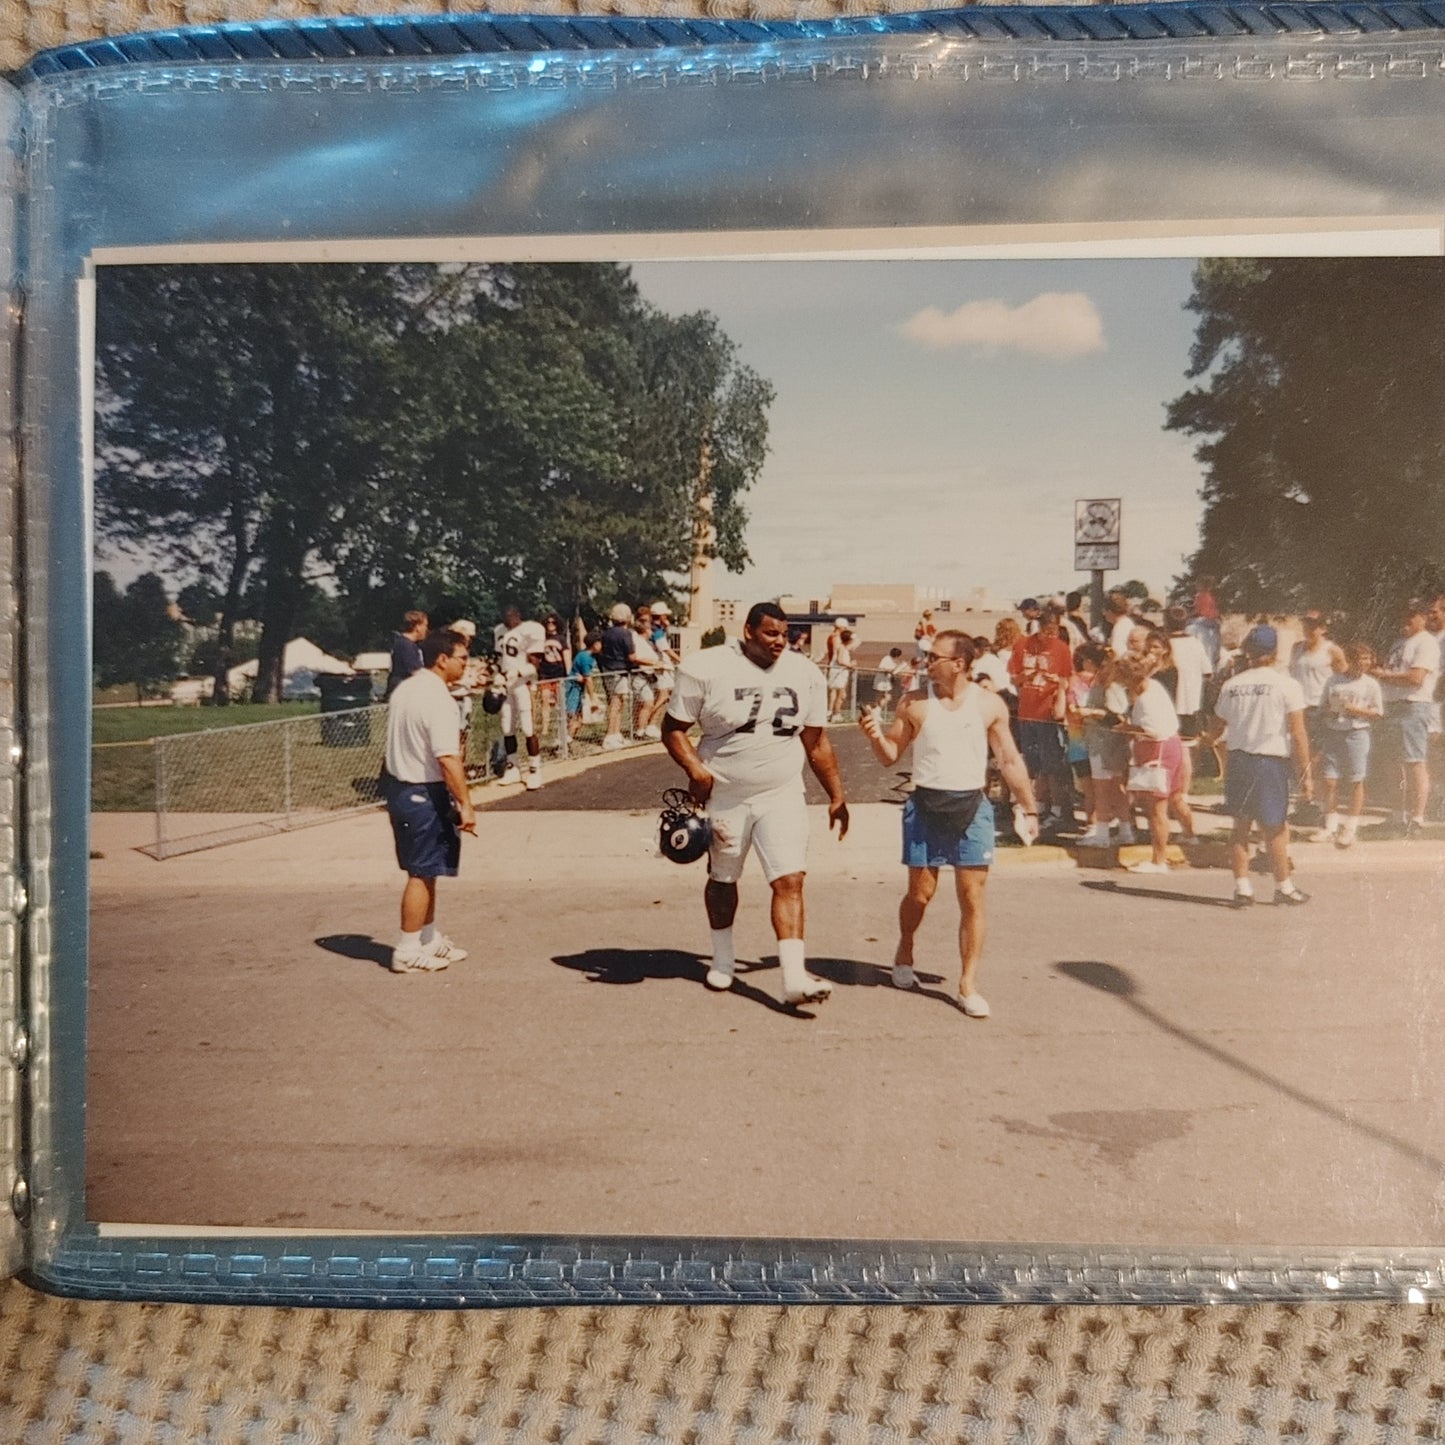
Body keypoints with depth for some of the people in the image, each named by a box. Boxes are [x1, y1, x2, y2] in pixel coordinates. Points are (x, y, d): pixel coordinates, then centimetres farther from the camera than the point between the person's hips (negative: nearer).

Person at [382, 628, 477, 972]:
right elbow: (448, 759, -26)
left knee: (425, 870, 19)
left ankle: (430, 940, 30)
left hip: (400, 786, 10)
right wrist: (465, 805, -22)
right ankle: (408, 951, 9)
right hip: (424, 794, -10)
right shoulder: (438, 700, -20)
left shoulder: (405, 688, 9)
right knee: (422, 873, 0)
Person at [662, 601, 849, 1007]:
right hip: (724, 795, -1)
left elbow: (816, 742, 9)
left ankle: (795, 977, -10)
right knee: (723, 878, 15)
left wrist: (836, 796, 8)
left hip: (783, 796, 2)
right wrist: (696, 770, -22)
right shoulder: (707, 668, -10)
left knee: (790, 880, -10)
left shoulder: (804, 674, 2)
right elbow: (673, 729, -6)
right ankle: (722, 959, 37)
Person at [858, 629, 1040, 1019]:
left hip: (972, 807, 0)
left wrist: (1028, 808, 6)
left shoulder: (990, 704, 0)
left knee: (972, 897, -1)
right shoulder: (914, 703, -1)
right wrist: (876, 735, -17)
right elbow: (891, 755, 4)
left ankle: (968, 985, 8)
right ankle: (904, 954, 36)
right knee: (920, 892, 7)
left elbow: (1010, 761, 7)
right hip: (926, 805, 0)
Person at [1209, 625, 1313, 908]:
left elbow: (1216, 727, 13)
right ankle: (1283, 887, 21)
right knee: (1275, 828, 8)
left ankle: (1242, 887, 12)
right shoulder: (1286, 684, -6)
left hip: (1237, 759, 3)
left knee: (1241, 826, 11)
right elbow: (1298, 735, -9)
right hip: (1271, 761, -3)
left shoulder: (1231, 685, 4)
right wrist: (1305, 773, -4)